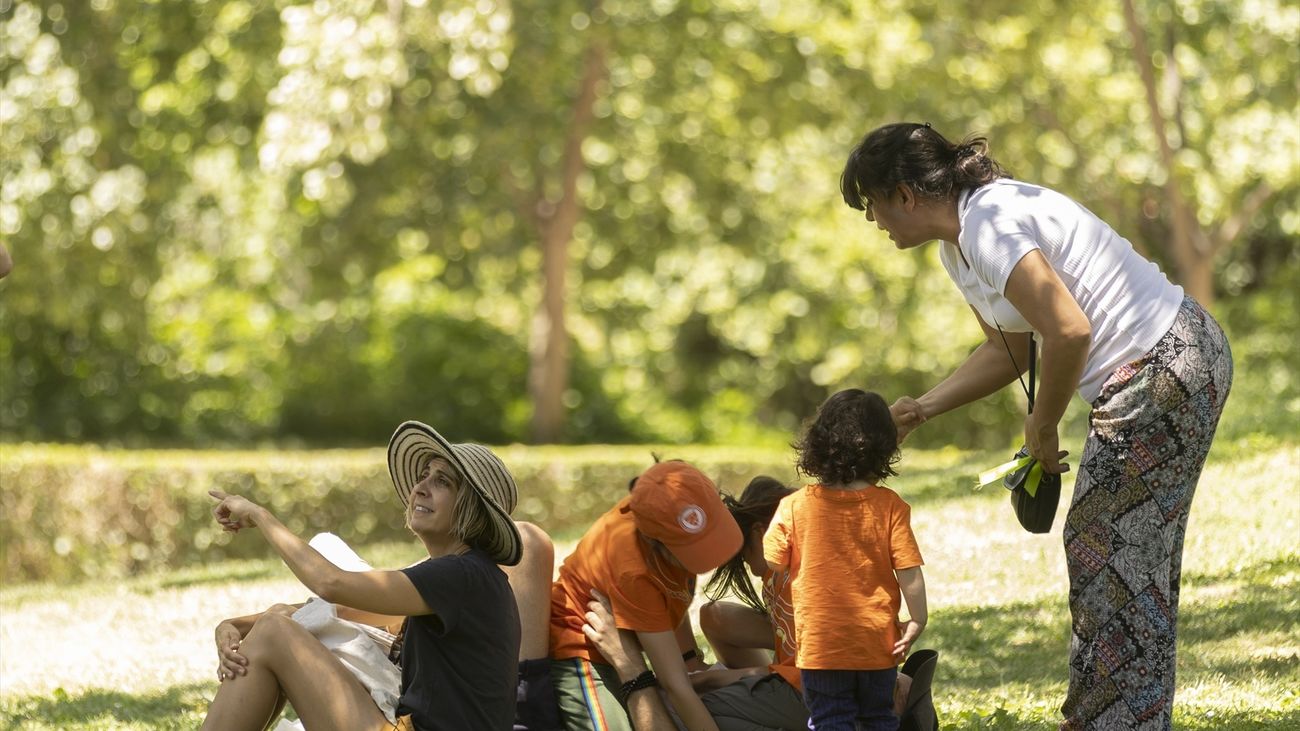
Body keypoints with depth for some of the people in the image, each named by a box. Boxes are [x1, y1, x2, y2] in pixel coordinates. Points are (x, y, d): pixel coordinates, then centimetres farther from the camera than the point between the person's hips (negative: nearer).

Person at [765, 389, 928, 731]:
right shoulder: (890, 506, -9)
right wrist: (917, 620, 2)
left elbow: (770, 569, -4)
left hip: (819, 643, -1)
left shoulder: (794, 507, -7)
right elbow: (909, 571, -11)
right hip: (877, 644, 1)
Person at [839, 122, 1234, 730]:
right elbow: (1008, 351, 22)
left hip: (1168, 365, -11)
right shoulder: (957, 247, 12)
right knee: (1099, 544, 14)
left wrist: (1042, 425, -12)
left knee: (1114, 550, -6)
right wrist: (922, 410, 12)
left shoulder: (990, 225, -21)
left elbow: (1069, 333, -28)